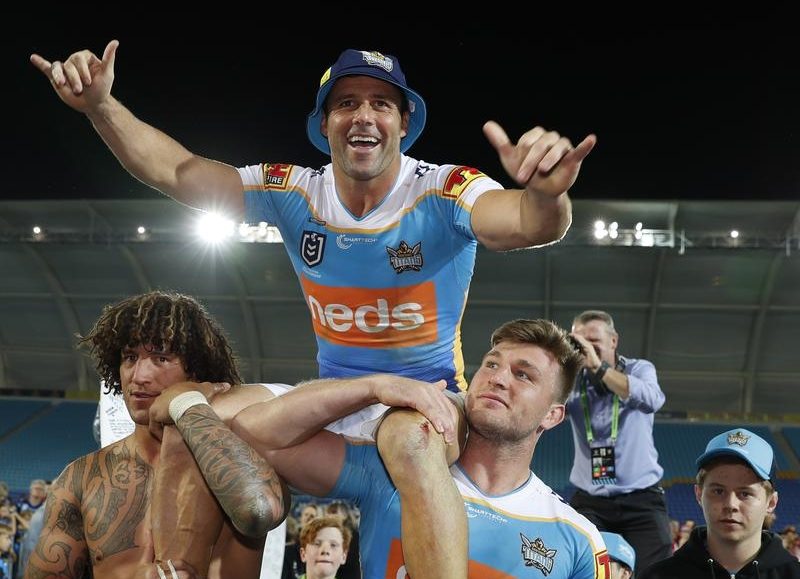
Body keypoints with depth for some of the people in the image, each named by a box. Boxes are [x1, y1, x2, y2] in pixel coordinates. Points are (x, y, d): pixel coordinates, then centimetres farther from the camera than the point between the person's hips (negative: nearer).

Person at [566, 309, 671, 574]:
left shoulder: (639, 369, 0)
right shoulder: (572, 380, 3)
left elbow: (651, 400, -23)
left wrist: (598, 367, -28)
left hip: (641, 499, -1)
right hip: (589, 501, 1)